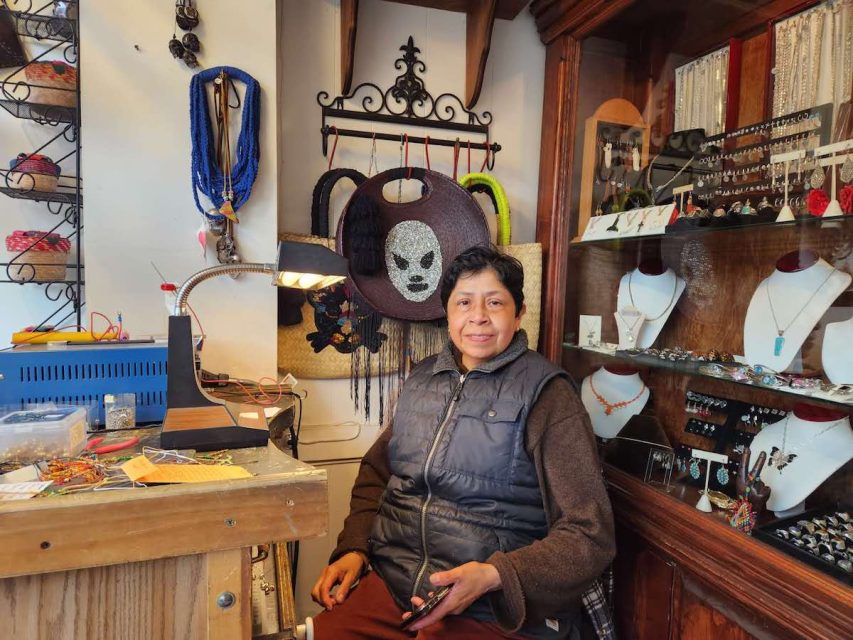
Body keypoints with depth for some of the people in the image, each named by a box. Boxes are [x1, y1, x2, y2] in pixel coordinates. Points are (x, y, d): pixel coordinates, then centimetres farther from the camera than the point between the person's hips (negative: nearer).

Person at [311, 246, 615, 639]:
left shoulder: (544, 393, -9)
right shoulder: (422, 379, 7)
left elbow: (589, 535, -11)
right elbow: (375, 474, 17)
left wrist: (493, 576, -23)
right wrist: (353, 549, 2)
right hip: (390, 586, 3)